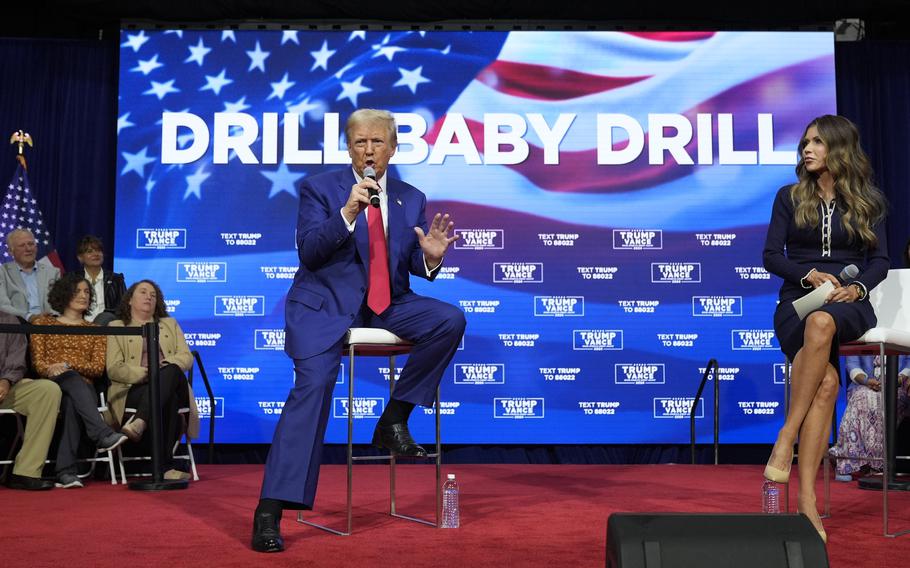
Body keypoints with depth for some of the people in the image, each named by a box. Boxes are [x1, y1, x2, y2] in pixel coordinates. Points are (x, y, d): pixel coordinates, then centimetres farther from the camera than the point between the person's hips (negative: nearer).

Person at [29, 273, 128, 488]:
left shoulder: (95, 330, 22)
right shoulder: (43, 323, 19)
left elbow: (98, 367, 6)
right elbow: (37, 361, 7)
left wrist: (68, 364, -11)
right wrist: (50, 369, -17)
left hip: (84, 388, 1)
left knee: (72, 404, -37)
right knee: (73, 379, -37)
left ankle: (66, 472, -46)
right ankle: (103, 434, -53)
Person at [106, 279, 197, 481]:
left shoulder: (170, 324, 29)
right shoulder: (116, 327, 18)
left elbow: (187, 358, 13)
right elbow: (114, 369, 3)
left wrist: (165, 366, -10)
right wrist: (144, 373, -14)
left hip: (172, 386, 2)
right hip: (134, 390, -2)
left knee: (171, 372, -38)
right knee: (167, 400, -39)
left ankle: (139, 423, -52)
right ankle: (165, 467, -45)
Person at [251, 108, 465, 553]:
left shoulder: (411, 199, 11)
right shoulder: (319, 189, 1)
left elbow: (414, 265, 10)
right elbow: (309, 253, -11)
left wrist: (430, 258, -14)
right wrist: (347, 213, -23)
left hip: (387, 305, 4)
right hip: (326, 305, -4)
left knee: (450, 320, -20)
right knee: (313, 386, -24)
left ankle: (395, 419, -6)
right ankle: (269, 511, -22)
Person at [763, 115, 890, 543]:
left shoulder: (867, 202, 14)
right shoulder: (790, 197, 13)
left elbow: (880, 261, 7)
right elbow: (771, 255, 6)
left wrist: (857, 287, -13)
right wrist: (811, 275, -11)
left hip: (848, 304, 0)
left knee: (822, 323, -41)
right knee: (826, 382, -31)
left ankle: (787, 436, -36)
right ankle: (806, 497, -33)